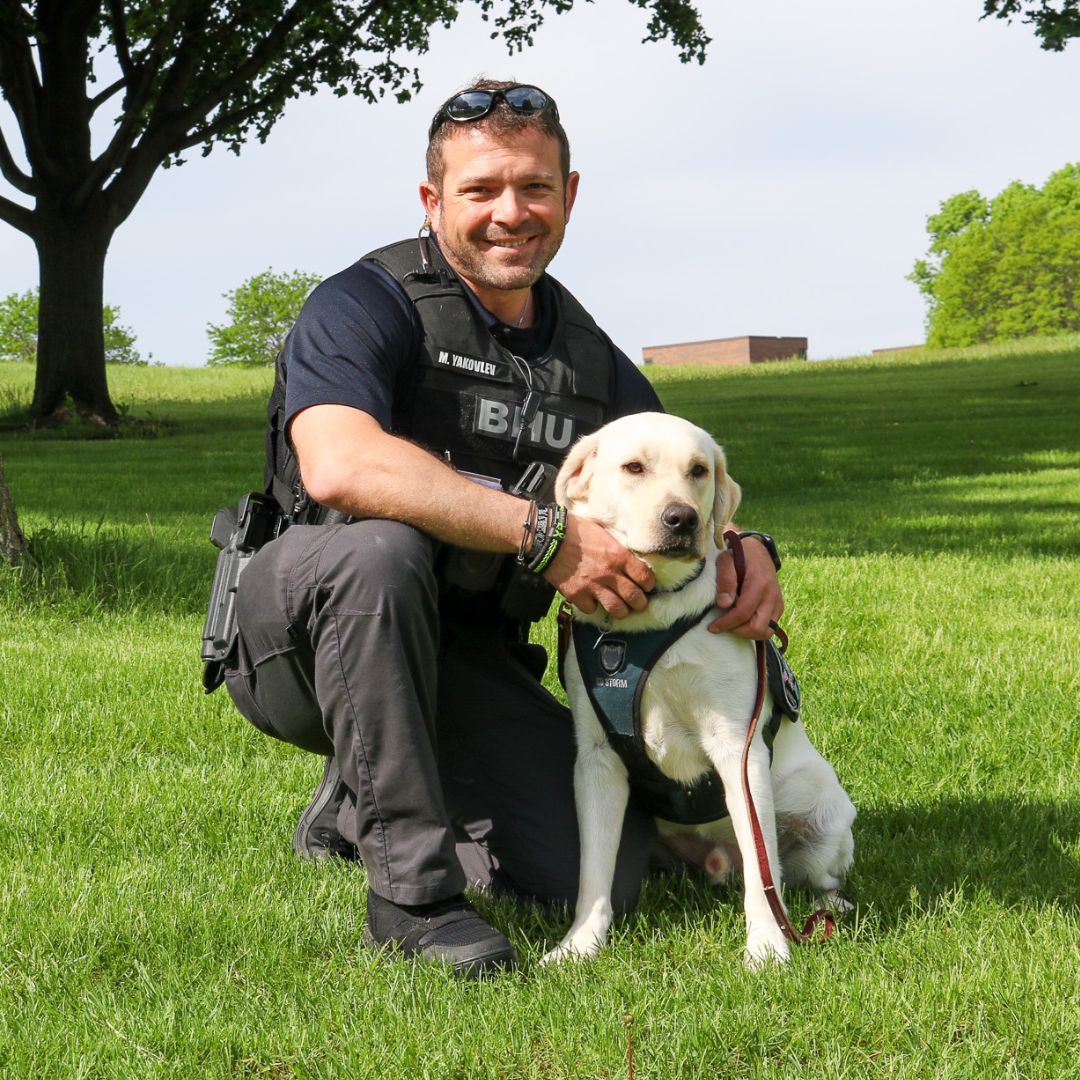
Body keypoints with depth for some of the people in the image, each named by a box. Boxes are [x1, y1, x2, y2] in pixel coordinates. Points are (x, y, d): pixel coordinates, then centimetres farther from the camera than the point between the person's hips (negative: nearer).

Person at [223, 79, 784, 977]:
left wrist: (744, 551, -12)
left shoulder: (588, 356, 7)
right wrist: (545, 534, -34)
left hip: (466, 659, 5)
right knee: (383, 546, -39)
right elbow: (339, 467, -34)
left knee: (605, 872, -12)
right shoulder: (367, 305, -13)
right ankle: (410, 889, -27)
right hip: (298, 631, -5)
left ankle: (359, 805, 15)